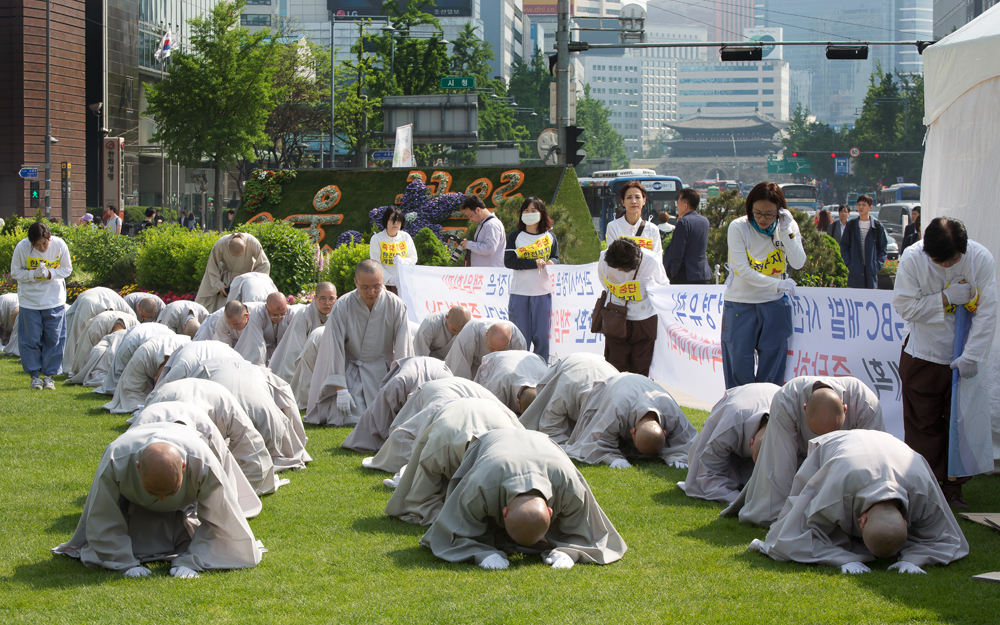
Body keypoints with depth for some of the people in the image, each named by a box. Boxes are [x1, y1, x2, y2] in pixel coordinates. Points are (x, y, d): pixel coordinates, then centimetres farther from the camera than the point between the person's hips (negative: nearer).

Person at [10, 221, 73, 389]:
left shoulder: (59, 245, -14)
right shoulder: (21, 247, -17)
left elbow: (67, 269, -1)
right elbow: (15, 272, -6)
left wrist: (50, 273, -20)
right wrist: (34, 274, -23)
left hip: (54, 299, 1)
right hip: (29, 299, -1)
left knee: (54, 338, 2)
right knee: (30, 338, 0)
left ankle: (49, 375, 13)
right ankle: (34, 375, 13)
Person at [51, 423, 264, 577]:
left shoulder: (204, 464, -46)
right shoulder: (116, 462, -46)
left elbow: (216, 522, -30)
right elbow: (104, 521, -31)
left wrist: (190, 562, -35)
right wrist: (126, 564, -33)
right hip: (133, 502, 0)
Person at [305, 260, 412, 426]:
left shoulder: (396, 305, -13)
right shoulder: (342, 307, -16)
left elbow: (402, 350, -10)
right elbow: (335, 349, -15)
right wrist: (341, 390, -20)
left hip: (383, 373, 2)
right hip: (350, 373, -2)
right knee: (349, 418, -18)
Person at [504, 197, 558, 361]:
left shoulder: (550, 236, 9)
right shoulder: (515, 236, 3)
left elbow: (556, 258, 12)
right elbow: (508, 261, -8)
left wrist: (551, 262, -13)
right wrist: (534, 263, -17)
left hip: (543, 293, 1)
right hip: (520, 293, -1)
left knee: (542, 336, 1)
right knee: (521, 336, 0)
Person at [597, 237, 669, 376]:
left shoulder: (652, 262, -21)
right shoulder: (605, 258, -14)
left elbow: (663, 286, 0)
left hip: (644, 318, -2)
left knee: (641, 367, 3)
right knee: (616, 365, 3)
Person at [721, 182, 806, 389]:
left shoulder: (788, 227, -2)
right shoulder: (738, 227, -11)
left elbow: (798, 263, -13)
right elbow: (743, 271, -15)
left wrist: (785, 232, -21)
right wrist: (777, 284, -20)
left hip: (775, 304, 2)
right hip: (740, 303, -2)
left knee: (772, 362, 5)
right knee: (739, 363, -1)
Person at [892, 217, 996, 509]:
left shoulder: (981, 258, -14)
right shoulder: (912, 259, -15)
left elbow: (987, 312, -12)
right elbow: (905, 307, -13)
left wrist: (972, 356, -16)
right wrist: (946, 297, -20)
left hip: (964, 360, 1)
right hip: (924, 356, -1)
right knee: (923, 425, 4)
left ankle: (953, 488, 18)